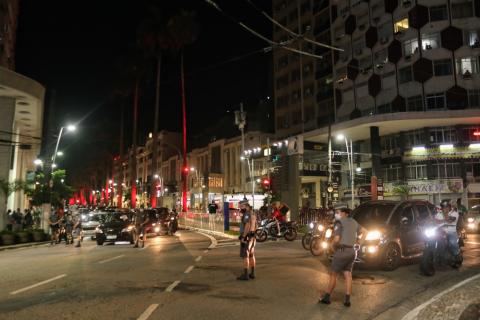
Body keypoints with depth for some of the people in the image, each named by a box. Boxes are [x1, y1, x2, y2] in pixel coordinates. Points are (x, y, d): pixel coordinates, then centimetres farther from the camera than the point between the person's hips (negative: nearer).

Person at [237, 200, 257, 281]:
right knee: (251, 255, 12)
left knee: (245, 256, -5)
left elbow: (247, 226, -25)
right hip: (252, 237, 9)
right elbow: (255, 227, 18)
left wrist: (243, 237, -23)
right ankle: (252, 274, 16)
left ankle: (245, 275, -3)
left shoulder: (247, 214, -17)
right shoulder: (253, 215, 13)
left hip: (246, 238, -9)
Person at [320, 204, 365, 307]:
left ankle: (327, 297, 9)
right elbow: (362, 230, 30)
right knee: (348, 275, 10)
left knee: (333, 275, 3)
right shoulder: (353, 221, 11)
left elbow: (336, 239, -22)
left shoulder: (339, 222, -13)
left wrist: (334, 247, -3)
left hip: (342, 251, -7)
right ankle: (347, 300, 9)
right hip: (351, 251, 7)